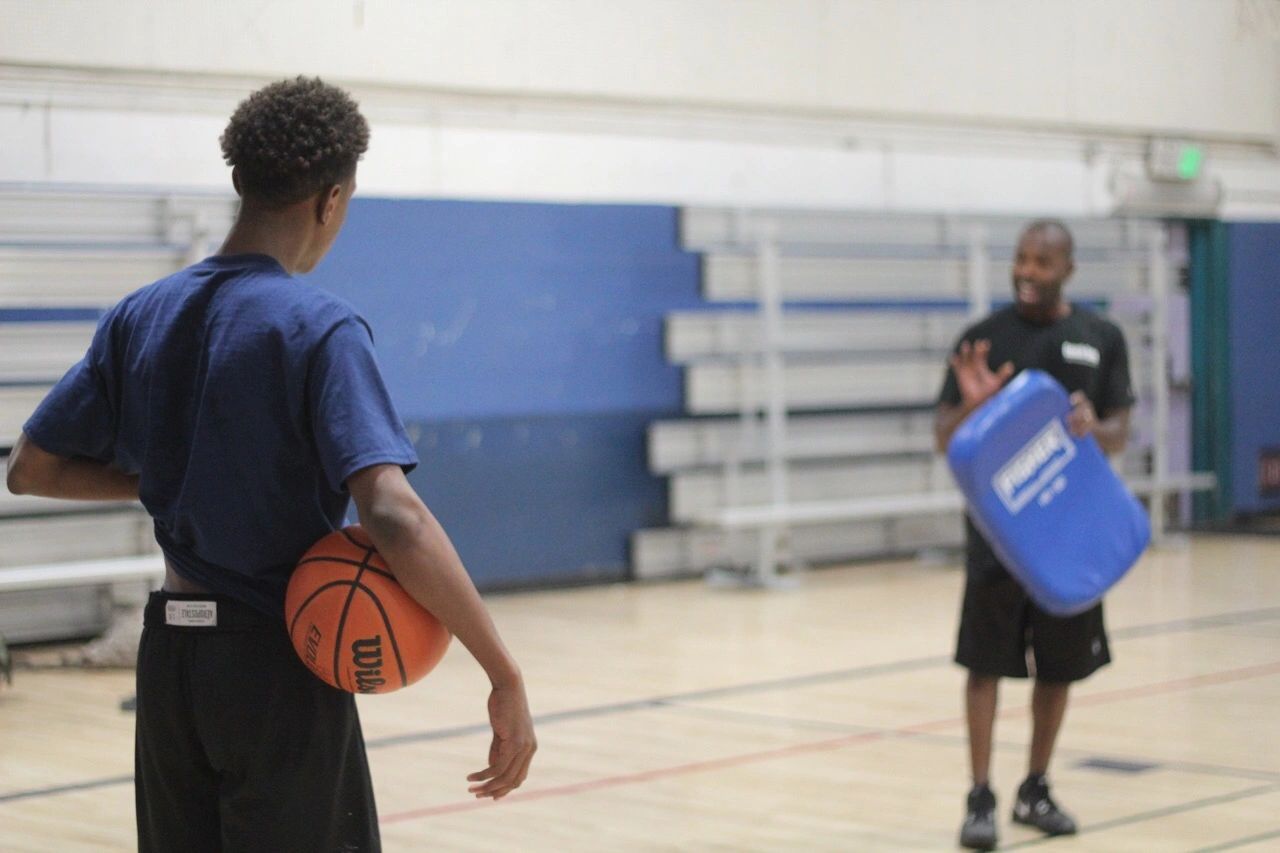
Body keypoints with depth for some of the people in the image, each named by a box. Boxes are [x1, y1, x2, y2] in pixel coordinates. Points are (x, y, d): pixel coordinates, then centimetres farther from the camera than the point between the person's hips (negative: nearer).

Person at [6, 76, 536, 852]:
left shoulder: (139, 318, 4)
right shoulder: (318, 328, -15)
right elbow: (392, 515, -27)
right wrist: (505, 676, -25)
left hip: (169, 660, 6)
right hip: (279, 667, -6)